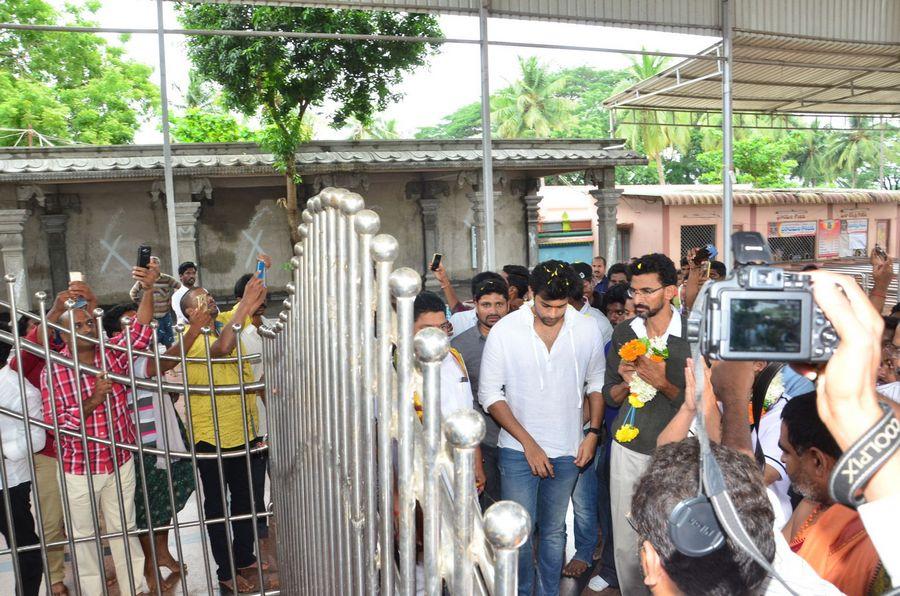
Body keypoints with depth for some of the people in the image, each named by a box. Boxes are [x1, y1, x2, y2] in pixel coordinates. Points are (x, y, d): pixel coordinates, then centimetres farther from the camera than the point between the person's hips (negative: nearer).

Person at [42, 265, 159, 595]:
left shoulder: (114, 353, -5)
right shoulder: (53, 372, -11)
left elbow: (141, 330, -20)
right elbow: (55, 423, -14)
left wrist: (148, 290, -34)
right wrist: (93, 401, -27)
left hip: (120, 462, 2)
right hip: (78, 469, -2)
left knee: (124, 529, 17)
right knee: (83, 534, 14)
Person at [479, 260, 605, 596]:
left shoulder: (587, 330, -4)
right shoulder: (504, 331, -12)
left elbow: (596, 385, 11)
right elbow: (490, 395, -8)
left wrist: (594, 432, 0)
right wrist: (528, 443, -12)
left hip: (567, 451, 2)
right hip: (518, 450, -2)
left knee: (554, 531, 16)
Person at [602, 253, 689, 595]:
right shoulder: (623, 334, 4)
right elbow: (610, 396, 9)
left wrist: (663, 384, -22)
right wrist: (627, 384, -11)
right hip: (629, 449, 3)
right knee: (626, 542, 11)